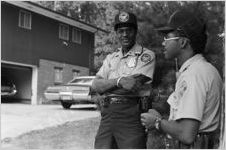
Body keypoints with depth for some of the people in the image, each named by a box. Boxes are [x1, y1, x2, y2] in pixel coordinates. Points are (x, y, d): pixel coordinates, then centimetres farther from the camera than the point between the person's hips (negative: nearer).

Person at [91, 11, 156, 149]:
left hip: (131, 116, -5)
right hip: (107, 116, 5)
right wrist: (119, 81, -14)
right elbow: (95, 85, 5)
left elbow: (135, 85, -12)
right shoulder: (111, 58, 18)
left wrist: (106, 85, 0)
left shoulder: (146, 55, 1)